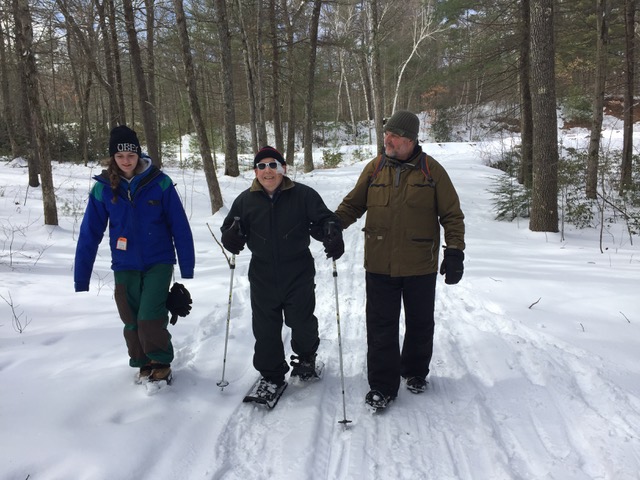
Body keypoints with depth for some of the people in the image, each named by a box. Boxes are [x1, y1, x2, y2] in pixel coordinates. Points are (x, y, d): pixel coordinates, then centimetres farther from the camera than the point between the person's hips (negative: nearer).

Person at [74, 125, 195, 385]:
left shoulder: (160, 183, -10)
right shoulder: (103, 188, -4)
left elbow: (180, 226, -6)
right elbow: (89, 234, -1)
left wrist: (187, 267, -5)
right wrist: (81, 279, -1)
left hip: (158, 262, -2)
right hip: (125, 266, 3)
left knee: (149, 318, -11)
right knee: (132, 321, 9)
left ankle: (161, 363, 14)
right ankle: (143, 363, 32)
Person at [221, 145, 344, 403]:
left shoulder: (303, 195, -5)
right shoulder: (245, 200, 2)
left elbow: (324, 219, -1)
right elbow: (230, 229, 10)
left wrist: (333, 236, -22)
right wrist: (231, 238, -14)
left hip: (298, 275, -2)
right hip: (262, 277, 2)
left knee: (302, 323, 11)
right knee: (265, 329, 8)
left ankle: (305, 358, 42)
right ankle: (271, 375, 26)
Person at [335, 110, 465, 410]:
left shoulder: (432, 171, -2)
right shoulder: (374, 168, 3)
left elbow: (452, 215, 0)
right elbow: (353, 204, 11)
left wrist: (454, 251, -8)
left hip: (420, 266, 0)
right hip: (379, 265, 1)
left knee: (420, 324, 16)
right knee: (381, 328, 3)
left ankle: (415, 372, 38)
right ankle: (382, 385, 15)